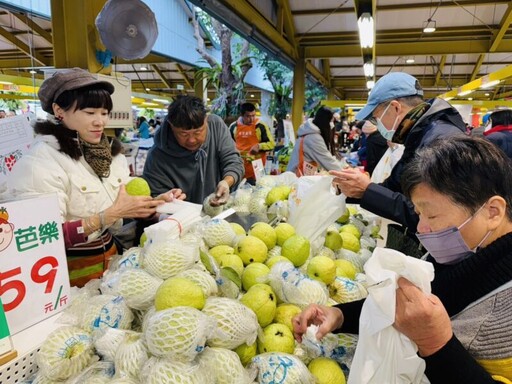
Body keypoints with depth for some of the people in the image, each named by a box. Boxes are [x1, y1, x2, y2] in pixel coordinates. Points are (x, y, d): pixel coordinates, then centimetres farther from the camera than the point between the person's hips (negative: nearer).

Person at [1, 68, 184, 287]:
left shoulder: (109, 152, 3)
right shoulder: (40, 161, -18)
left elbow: (126, 205, 7)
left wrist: (157, 202, -11)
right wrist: (112, 214, -28)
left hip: (110, 256, 7)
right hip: (71, 270, -6)